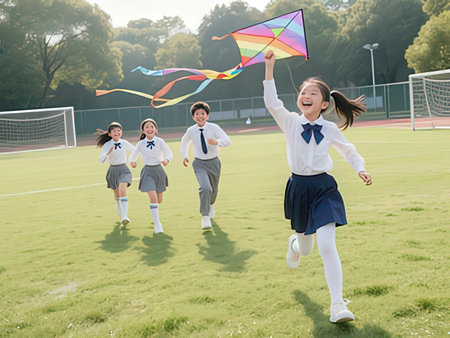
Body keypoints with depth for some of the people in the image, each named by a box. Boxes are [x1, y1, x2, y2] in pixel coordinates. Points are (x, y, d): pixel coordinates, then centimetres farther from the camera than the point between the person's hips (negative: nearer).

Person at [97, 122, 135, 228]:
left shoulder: (125, 143, -4)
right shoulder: (107, 145, -7)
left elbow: (135, 151, 14)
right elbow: (102, 160, -19)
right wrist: (108, 153, -33)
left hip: (123, 169, -2)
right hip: (113, 170, 2)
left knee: (122, 191, -23)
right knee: (117, 195, 15)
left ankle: (124, 218, -29)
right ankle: (121, 215, 38)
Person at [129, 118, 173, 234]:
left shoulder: (160, 142, -8)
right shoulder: (140, 144, -5)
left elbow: (169, 154, -8)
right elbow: (133, 155, 11)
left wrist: (166, 160, -29)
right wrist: (132, 161, -9)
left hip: (159, 170, 1)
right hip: (147, 171, -1)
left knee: (159, 199, 13)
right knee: (153, 198, -17)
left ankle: (155, 210, 50)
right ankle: (157, 224, -10)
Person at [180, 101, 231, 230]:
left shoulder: (214, 128, -14)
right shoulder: (191, 131, -6)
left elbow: (227, 141, -23)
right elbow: (184, 142, 17)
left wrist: (216, 142, -41)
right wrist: (184, 156, 10)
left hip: (213, 162, 1)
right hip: (200, 164, -1)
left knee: (214, 189, 19)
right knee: (205, 188, -23)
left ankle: (211, 204, 53)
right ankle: (205, 217, -19)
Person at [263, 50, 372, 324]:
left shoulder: (329, 129, -2)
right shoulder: (291, 122, -4)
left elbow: (349, 150, 13)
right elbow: (272, 102, -19)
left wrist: (361, 169, -4)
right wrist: (270, 68, -24)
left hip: (324, 188, -1)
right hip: (299, 187, 1)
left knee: (326, 246, -17)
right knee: (306, 250, 14)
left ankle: (338, 305, -10)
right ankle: (295, 242, 55)